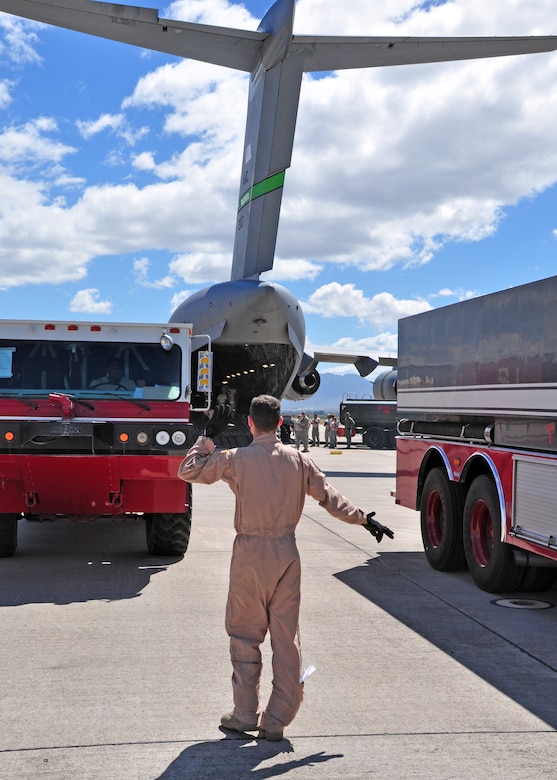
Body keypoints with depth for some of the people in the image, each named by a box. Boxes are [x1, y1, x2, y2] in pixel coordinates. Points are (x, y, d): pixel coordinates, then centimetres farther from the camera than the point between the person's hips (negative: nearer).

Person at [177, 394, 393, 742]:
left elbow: (188, 471, 3)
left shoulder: (235, 459, -7)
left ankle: (245, 715, 14)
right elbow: (329, 496, 7)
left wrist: (207, 438, 15)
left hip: (250, 555, -2)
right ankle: (277, 721, 13)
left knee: (245, 635, 10)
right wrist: (365, 520, 19)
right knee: (286, 637, 8)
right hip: (287, 553, 3)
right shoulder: (298, 460, 1)